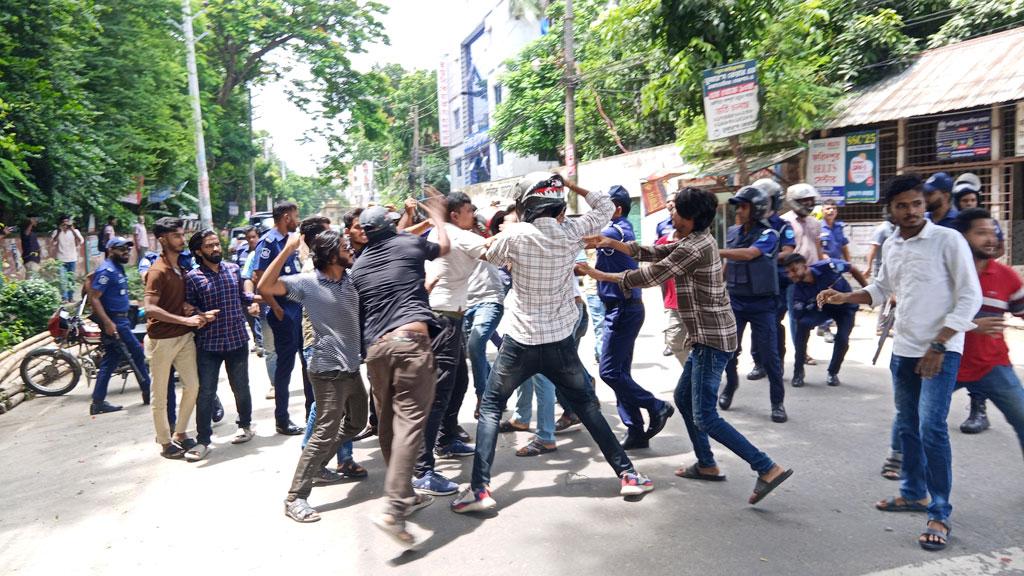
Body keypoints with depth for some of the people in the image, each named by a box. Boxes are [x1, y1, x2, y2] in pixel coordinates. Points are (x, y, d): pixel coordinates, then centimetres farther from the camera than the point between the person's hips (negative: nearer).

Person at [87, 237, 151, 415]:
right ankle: (148, 393, 10)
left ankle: (98, 402, 14)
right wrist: (107, 323, -27)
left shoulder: (118, 268, 14)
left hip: (121, 319, 10)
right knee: (137, 354, -1)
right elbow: (94, 298, -21)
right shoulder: (106, 270, -16)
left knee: (110, 361, 10)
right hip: (114, 322, -10)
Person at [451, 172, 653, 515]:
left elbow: (493, 258, 10)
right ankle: (627, 474, 20)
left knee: (490, 408, 11)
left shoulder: (516, 234, -12)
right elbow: (605, 207, 14)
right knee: (587, 407, 19)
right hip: (561, 342, 3)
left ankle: (480, 489, 3)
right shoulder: (571, 232, -4)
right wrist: (570, 185, 13)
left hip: (521, 342, -3)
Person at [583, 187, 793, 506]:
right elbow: (653, 253, 16)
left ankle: (768, 468, -4)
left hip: (712, 340, -10)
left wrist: (601, 275, -5)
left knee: (705, 416, -7)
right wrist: (613, 243, 10)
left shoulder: (694, 248, -20)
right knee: (683, 397, 19)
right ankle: (707, 464, 29)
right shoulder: (697, 240, 10)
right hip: (709, 336, 10)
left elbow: (648, 276, -16)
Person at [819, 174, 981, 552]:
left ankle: (940, 514, 1)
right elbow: (881, 289, 21)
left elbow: (970, 297, -12)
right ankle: (914, 493, 32)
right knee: (907, 426, 15)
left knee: (931, 428, -12)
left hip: (941, 350, -6)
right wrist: (843, 297, 3)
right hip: (903, 349, 7)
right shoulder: (891, 247, 8)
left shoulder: (948, 240, -10)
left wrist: (938, 346, -17)